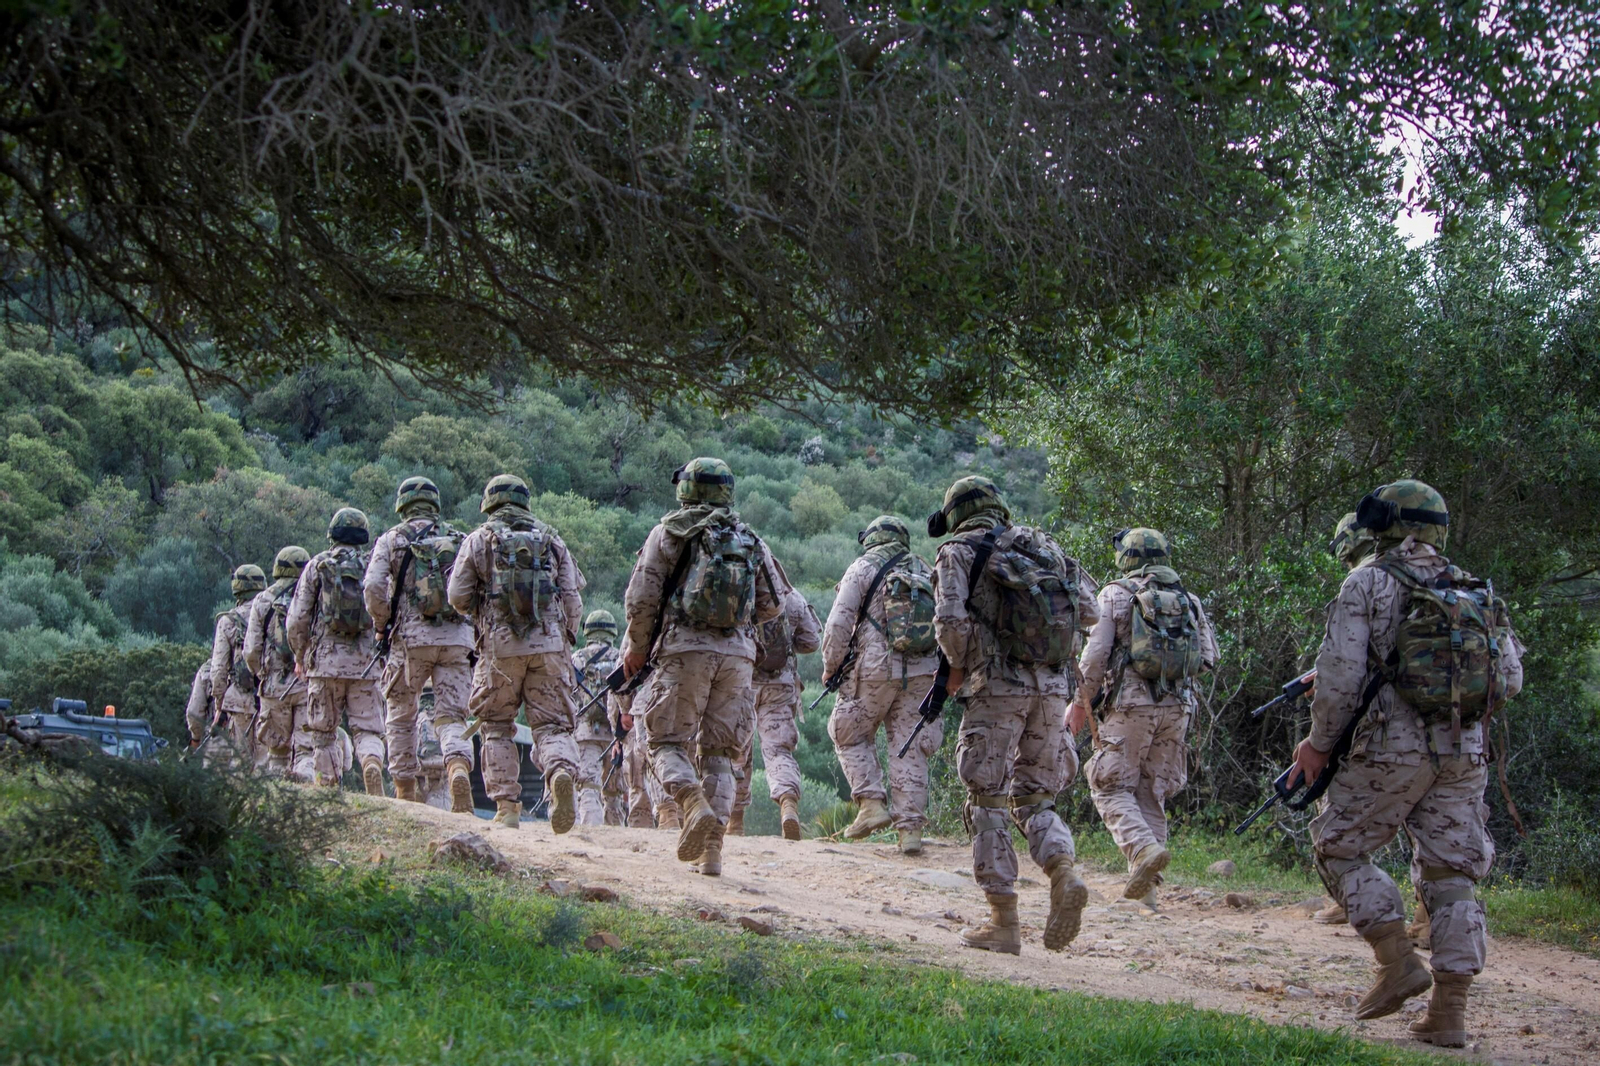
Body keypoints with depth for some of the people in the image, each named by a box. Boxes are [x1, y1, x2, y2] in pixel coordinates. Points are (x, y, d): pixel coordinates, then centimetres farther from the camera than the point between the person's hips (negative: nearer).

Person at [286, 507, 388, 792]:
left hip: (325, 660, 0)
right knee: (367, 729, 3)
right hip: (365, 662, 1)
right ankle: (372, 761, -28)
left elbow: (297, 619, 1)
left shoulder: (317, 565, 3)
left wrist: (299, 657, 15)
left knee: (322, 733, 10)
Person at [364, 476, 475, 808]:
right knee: (451, 716, 1)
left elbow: (373, 587, -6)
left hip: (411, 637, -1)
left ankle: (405, 793, 14)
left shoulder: (392, 539, 6)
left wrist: (382, 625, 8)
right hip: (457, 639, 1)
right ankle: (460, 767, -28)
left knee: (401, 716, 15)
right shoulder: (459, 540, 13)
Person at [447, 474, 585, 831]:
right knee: (551, 723, 2)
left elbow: (458, 597, 3)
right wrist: (566, 640, 20)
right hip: (549, 644, 1)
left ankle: (507, 807, 4)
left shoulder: (478, 540, 6)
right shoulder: (551, 540, 12)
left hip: (500, 645, -1)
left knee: (496, 727, 11)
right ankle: (562, 771, -29)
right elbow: (573, 598, 8)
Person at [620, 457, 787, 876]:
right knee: (719, 751, 9)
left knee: (667, 742, 3)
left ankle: (694, 803, -26)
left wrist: (636, 647, 10)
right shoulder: (750, 539, 14)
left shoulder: (671, 531, 3)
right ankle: (712, 849, 1)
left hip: (685, 649, -3)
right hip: (738, 654, 4)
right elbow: (773, 605, 13)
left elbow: (642, 596, -2)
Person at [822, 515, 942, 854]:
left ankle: (872, 803, -1)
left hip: (875, 669, -4)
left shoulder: (864, 568, 1)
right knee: (909, 747, 6)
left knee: (851, 735, 13)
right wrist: (942, 669, 21)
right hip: (922, 673, 4)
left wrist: (830, 667, 6)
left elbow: (839, 623, -5)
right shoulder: (928, 572, 14)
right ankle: (910, 826, 1)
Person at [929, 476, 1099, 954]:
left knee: (987, 801, 3)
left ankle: (1003, 921, 0)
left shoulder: (959, 551, 2)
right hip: (1053, 685, 5)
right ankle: (1064, 872, -14)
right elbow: (1089, 611, 11)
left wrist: (958, 667, 5)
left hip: (999, 684, -5)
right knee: (1034, 796, 14)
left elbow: (950, 620, -12)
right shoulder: (1044, 545, 16)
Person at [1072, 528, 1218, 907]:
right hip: (1177, 707, 5)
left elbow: (1096, 654, -5)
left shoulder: (1116, 594, 0)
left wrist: (1081, 703, 4)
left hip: (1130, 704, -4)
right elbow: (1208, 658, 10)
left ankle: (1143, 848, -24)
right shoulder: (1188, 600, 13)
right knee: (1151, 794, 11)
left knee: (1111, 789, 2)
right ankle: (1144, 890, 8)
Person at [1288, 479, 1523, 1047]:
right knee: (1452, 872, 8)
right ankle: (1449, 1011, 3)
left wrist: (1319, 742, 3)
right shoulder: (1476, 591, 13)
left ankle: (1398, 959, -2)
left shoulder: (1369, 582, -2)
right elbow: (1511, 677, 12)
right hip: (1465, 754, 5)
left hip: (1393, 746, -5)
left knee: (1340, 848, 11)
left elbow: (1341, 672, -8)